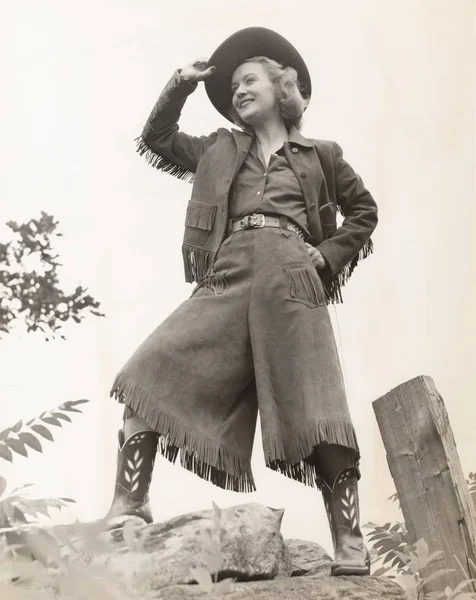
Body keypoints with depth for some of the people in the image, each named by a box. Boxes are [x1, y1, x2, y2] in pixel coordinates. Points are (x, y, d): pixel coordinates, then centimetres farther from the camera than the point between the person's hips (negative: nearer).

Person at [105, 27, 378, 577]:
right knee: (150, 374, -15)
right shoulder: (220, 149, 25)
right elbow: (156, 141, 26)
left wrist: (329, 256, 10)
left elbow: (363, 211, 25)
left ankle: (349, 544, -8)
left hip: (291, 280, -2)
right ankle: (128, 506, -12)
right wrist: (181, 85, 17)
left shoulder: (321, 155, 20)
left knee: (315, 410, -11)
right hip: (227, 278, 3)